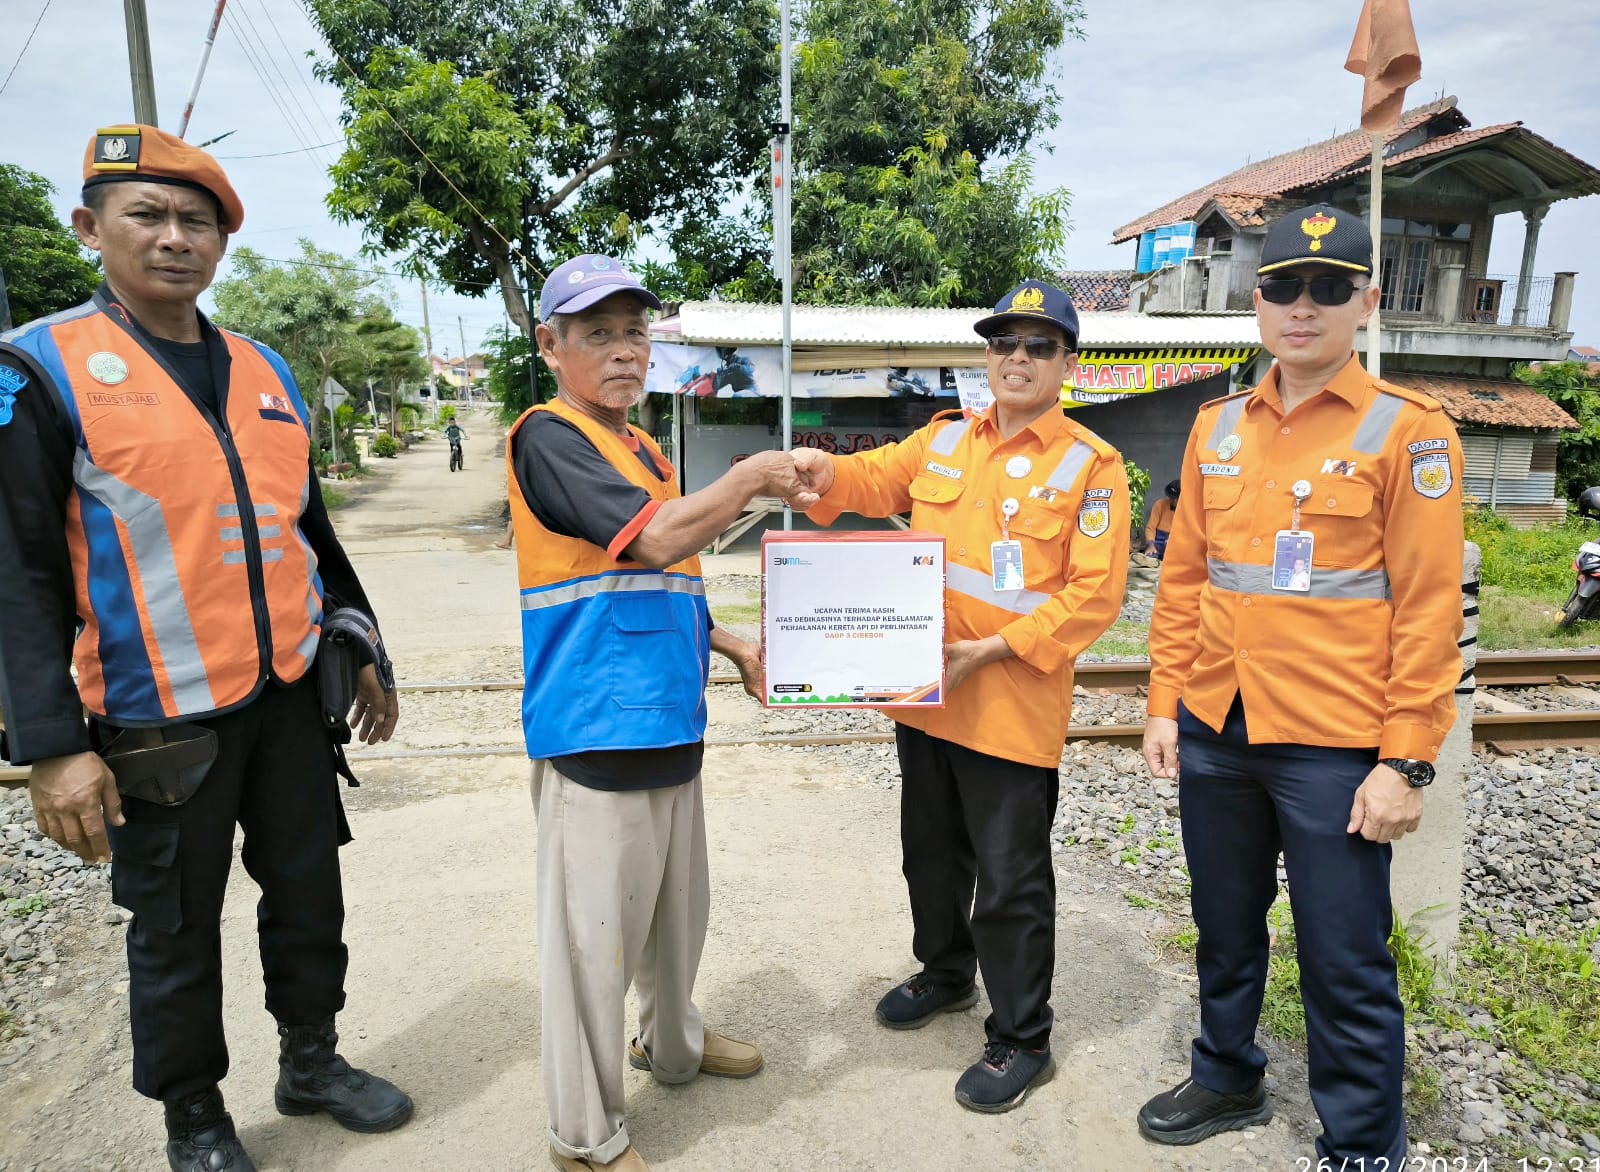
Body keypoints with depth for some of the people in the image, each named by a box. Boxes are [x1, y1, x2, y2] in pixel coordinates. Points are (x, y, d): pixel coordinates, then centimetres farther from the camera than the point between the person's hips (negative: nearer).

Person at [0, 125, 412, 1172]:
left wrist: (362, 652, 16)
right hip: (161, 719, -4)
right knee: (176, 928, 11)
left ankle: (312, 1060, 37)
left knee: (308, 890, 15)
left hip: (288, 695, 5)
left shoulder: (266, 373, 9)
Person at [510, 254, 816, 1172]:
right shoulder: (548, 437, -11)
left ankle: (673, 1042, 46)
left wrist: (731, 646, 15)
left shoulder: (643, 449, 16)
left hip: (668, 723, 9)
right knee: (595, 932, 3)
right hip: (597, 732, -8)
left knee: (678, 909, 23)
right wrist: (753, 478, -16)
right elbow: (655, 539, -24)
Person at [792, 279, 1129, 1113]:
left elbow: (1094, 595, -13)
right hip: (924, 696, 6)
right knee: (931, 851, 22)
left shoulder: (1090, 466, -8)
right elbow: (876, 481, 3)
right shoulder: (945, 439, 8)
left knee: (1010, 882, 6)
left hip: (1013, 708, -5)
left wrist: (992, 650, -20)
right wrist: (826, 473, -21)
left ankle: (1021, 1041, 27)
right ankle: (946, 974, 47)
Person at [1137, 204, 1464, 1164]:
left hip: (1334, 745, -4)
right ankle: (1227, 1079, 43)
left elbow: (1428, 608, -9)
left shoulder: (1406, 429, -6)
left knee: (1346, 967, 8)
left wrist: (1405, 761, -12)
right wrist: (1165, 705, 6)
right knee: (1226, 932, 20)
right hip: (1215, 732, 5)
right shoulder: (1218, 428, 7)